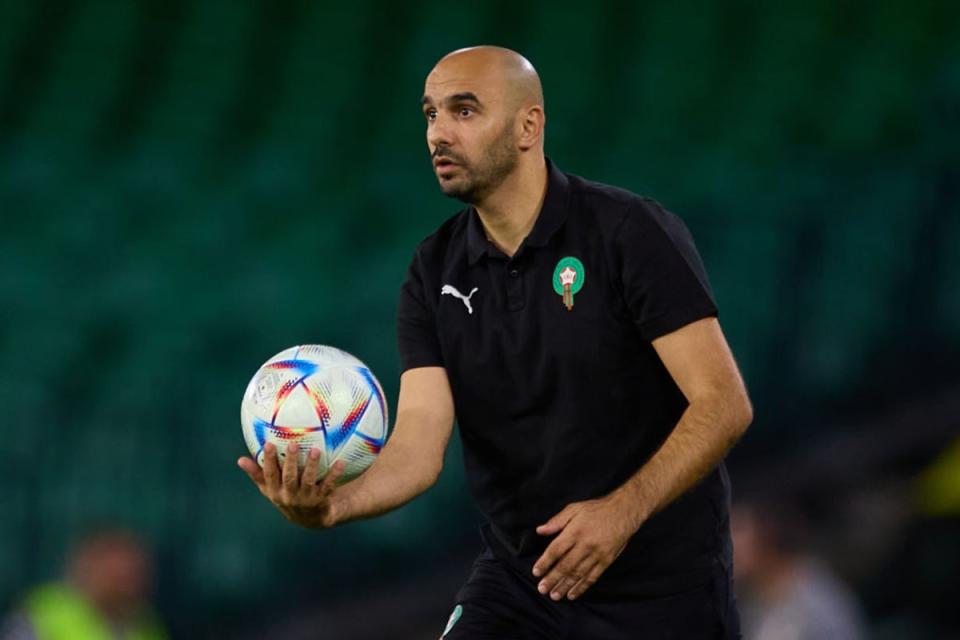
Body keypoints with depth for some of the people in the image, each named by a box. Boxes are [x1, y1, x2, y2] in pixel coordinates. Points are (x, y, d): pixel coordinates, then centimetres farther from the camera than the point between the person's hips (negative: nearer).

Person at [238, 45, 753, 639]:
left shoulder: (632, 231, -12)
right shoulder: (434, 274, 1)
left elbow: (724, 402, -16)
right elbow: (420, 441, -9)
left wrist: (622, 510, -29)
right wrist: (333, 504, -30)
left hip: (663, 589, -4)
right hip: (516, 582, 4)